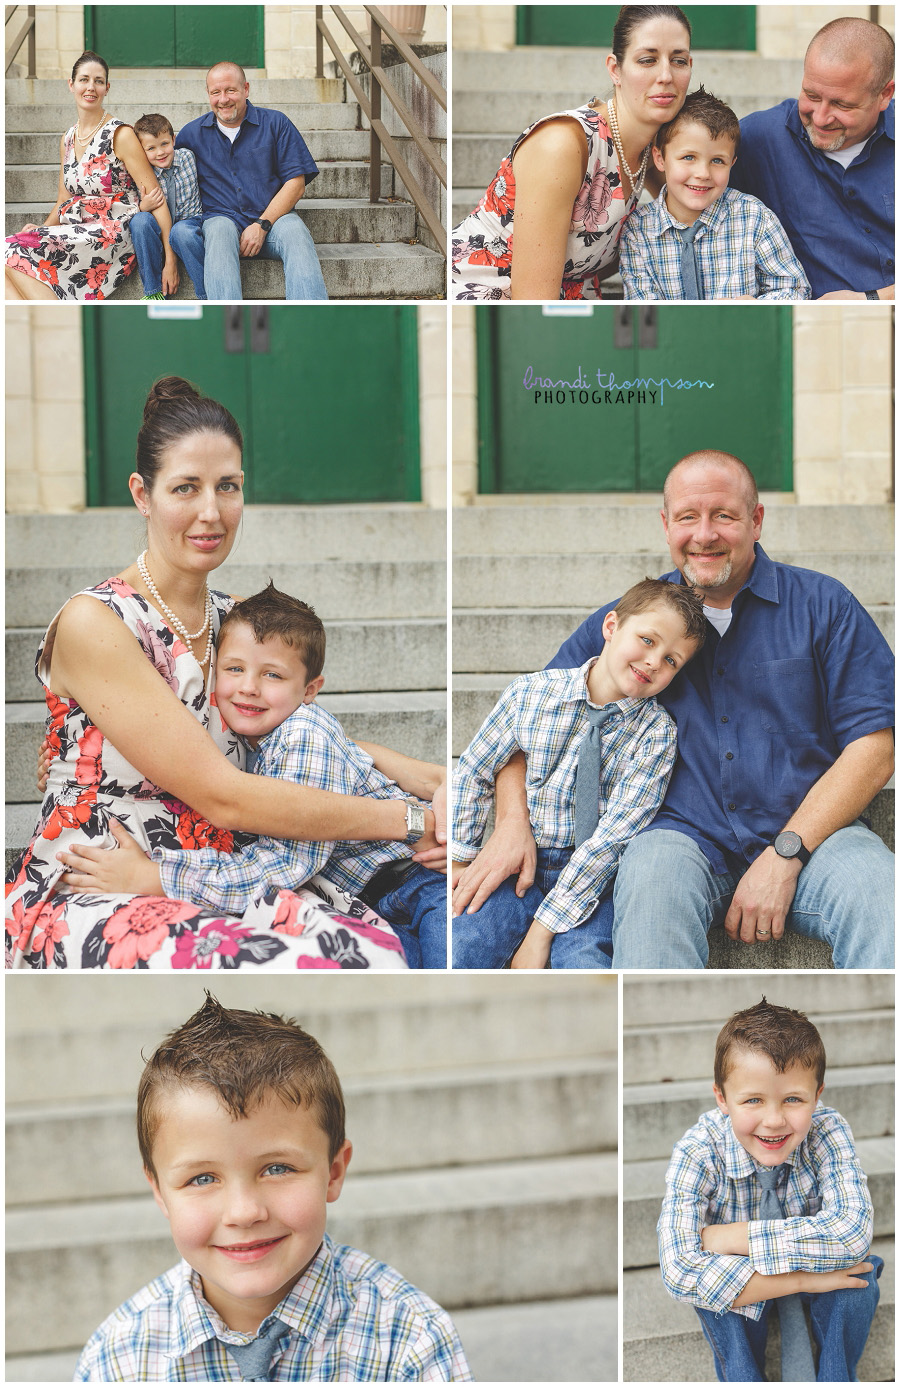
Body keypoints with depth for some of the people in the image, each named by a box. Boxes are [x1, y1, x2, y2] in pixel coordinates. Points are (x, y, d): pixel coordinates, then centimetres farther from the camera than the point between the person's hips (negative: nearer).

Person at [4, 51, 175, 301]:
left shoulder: (120, 135, -6)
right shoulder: (68, 140, 16)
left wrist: (170, 259, -19)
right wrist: (42, 229, -2)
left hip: (114, 236, -7)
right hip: (76, 233, 7)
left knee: (15, 252, -23)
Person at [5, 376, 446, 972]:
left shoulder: (235, 620, 11)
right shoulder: (93, 624, -13)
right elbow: (224, 797, -18)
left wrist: (438, 782, -2)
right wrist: (410, 820, -15)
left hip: (205, 892, 6)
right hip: (84, 905, -5)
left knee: (371, 944, -28)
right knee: (290, 966, -35)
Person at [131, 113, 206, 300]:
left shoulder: (187, 157, -3)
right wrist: (144, 207, -22)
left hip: (193, 220, -1)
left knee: (181, 231, -36)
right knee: (139, 220, -29)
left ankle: (208, 296, -25)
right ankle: (153, 291, -20)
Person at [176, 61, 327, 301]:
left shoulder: (275, 123, 8)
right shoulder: (191, 134, 13)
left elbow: (296, 184, 3)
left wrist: (262, 225, -10)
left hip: (273, 218, 0)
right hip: (221, 216, 0)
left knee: (294, 231, -32)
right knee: (219, 231, -35)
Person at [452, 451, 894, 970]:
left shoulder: (822, 603, 8)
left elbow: (874, 743, 1)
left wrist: (784, 855, -11)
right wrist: (513, 823, -6)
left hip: (811, 831, -1)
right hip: (681, 834, 1)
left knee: (879, 898, -34)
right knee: (652, 877, -36)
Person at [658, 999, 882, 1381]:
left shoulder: (828, 1132, -25)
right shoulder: (698, 1152, -28)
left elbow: (852, 1231, -37)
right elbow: (678, 1267, -38)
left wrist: (732, 1237, -37)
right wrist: (801, 1278, -42)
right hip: (742, 1280, -1)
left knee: (858, 1275, -28)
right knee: (711, 1286, -32)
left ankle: (836, 1377, -3)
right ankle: (745, 1378, -8)